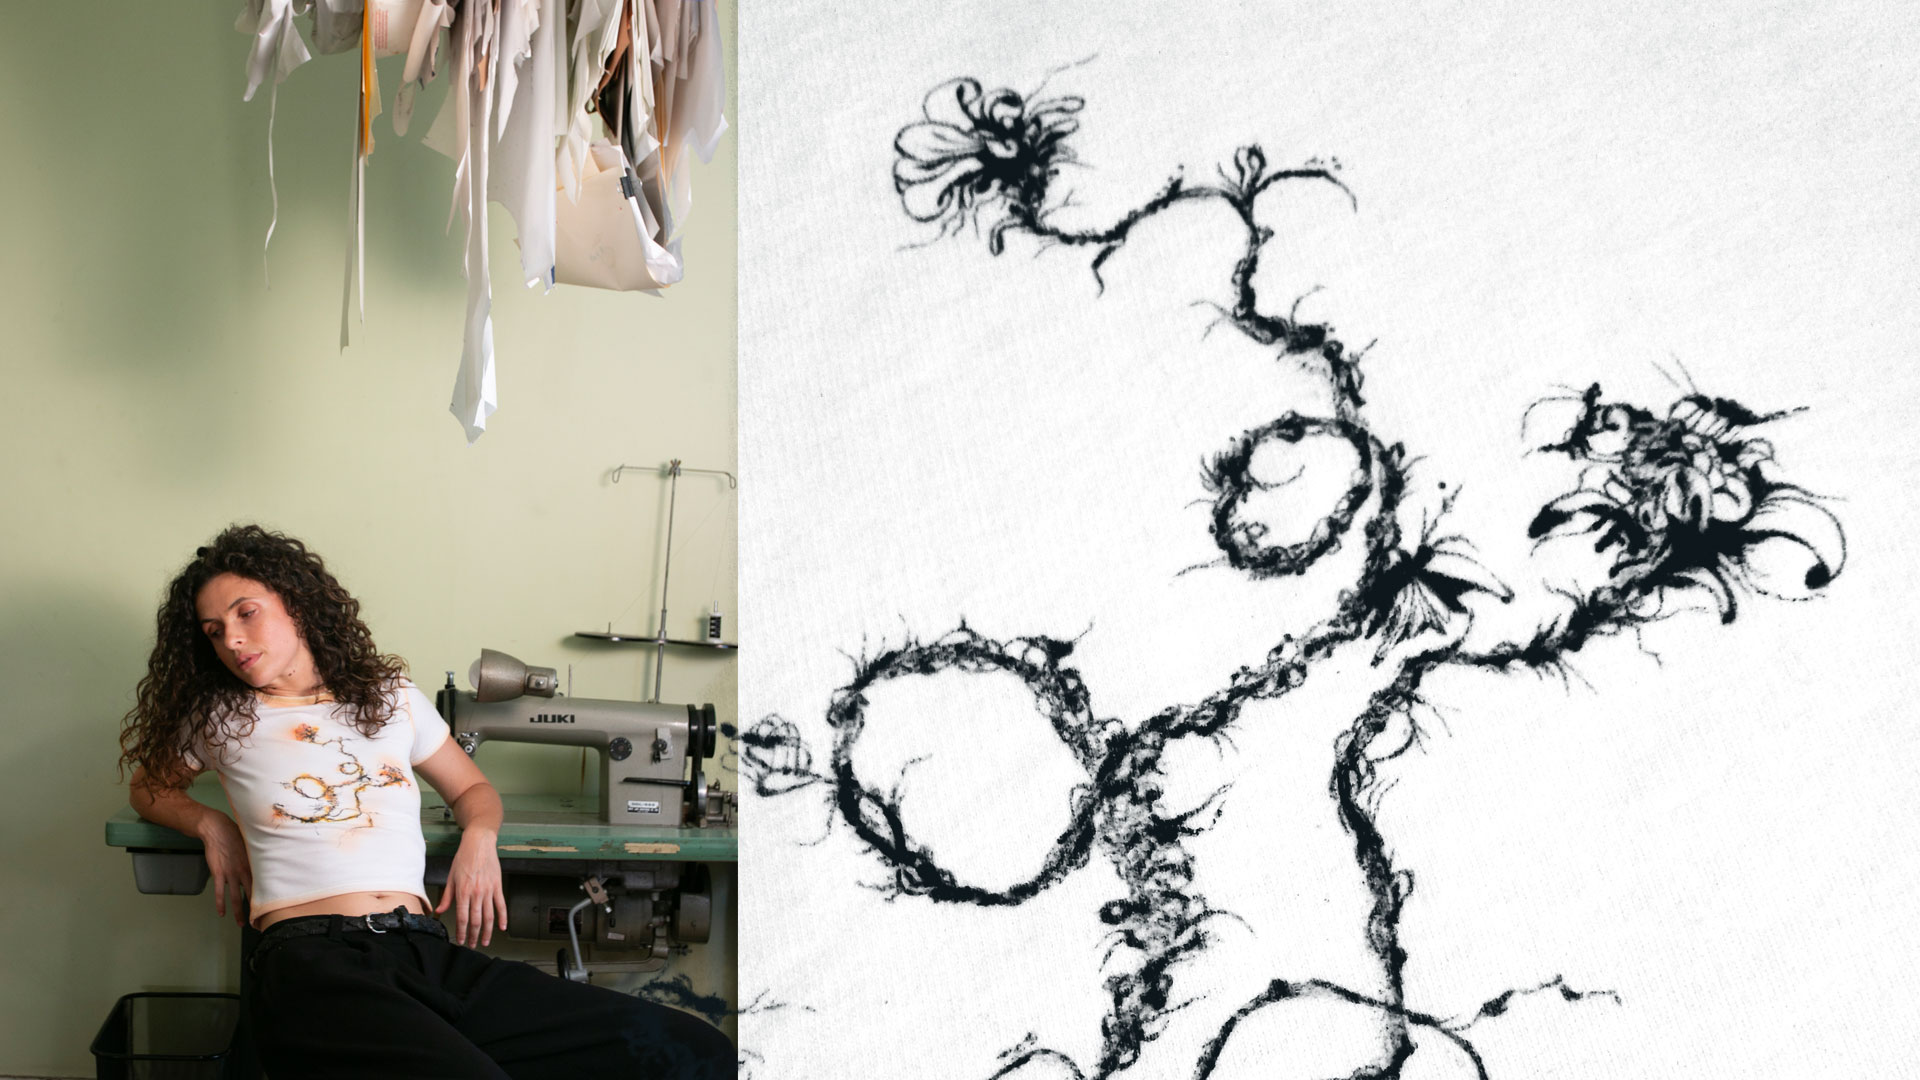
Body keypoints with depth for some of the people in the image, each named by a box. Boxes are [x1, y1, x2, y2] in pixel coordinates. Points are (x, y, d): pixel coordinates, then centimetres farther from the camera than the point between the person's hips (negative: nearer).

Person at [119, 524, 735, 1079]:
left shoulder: (392, 698, 25)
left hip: (430, 954, 3)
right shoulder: (220, 719, 20)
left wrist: (479, 838, 11)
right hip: (310, 960, -3)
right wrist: (211, 825, 16)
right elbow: (150, 787, 37)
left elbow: (472, 789, 35)